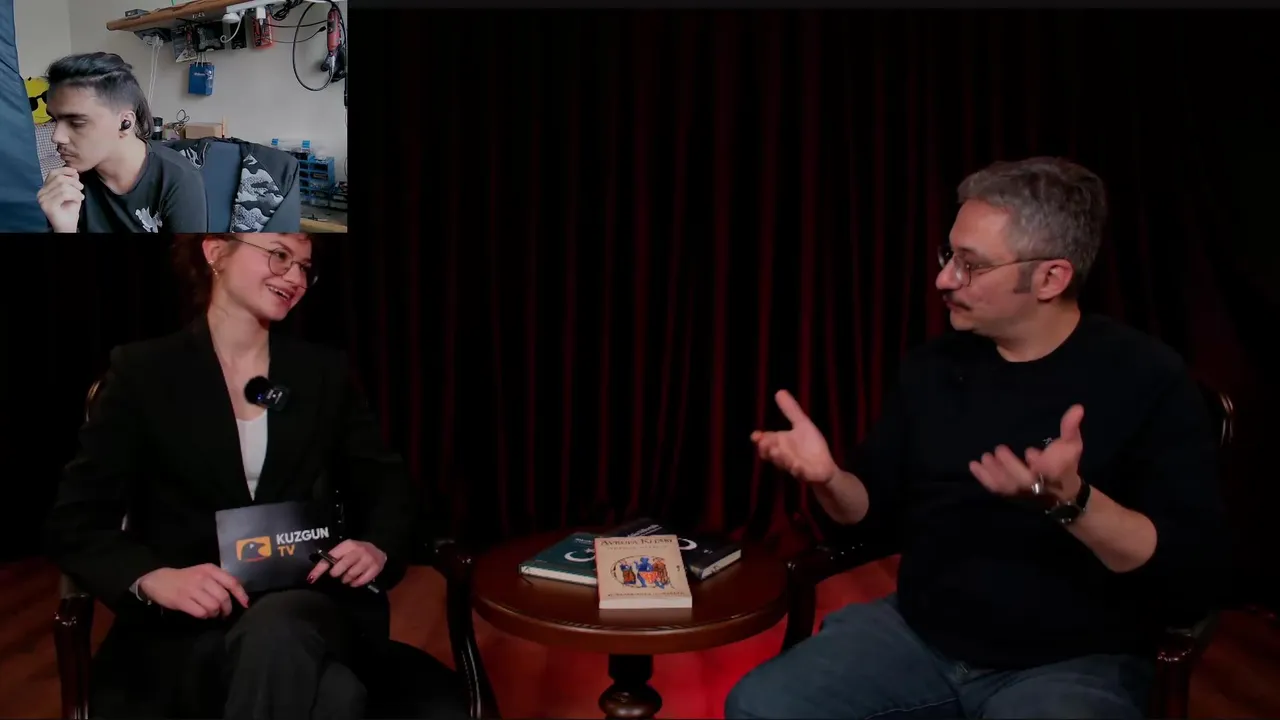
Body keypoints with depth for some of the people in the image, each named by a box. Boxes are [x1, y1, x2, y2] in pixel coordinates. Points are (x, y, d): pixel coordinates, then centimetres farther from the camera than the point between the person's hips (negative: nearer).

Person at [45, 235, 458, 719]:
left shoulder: (324, 372, 10)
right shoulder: (142, 371, 2)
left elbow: (385, 483, 13)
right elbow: (73, 523, -2)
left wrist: (377, 548, -10)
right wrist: (153, 578, -22)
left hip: (307, 606, 3)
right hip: (183, 629, -2)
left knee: (278, 635, -36)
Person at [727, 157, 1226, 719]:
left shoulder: (1146, 379, -10)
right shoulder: (934, 365, 5)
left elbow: (1191, 580, -15)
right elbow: (879, 505, 13)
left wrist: (1071, 502, -31)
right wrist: (828, 480, -9)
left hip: (1071, 664, -4)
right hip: (917, 634, 5)